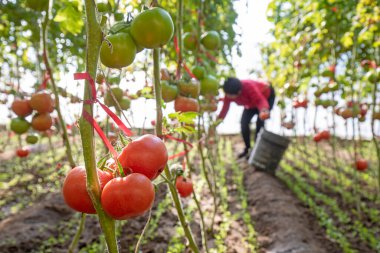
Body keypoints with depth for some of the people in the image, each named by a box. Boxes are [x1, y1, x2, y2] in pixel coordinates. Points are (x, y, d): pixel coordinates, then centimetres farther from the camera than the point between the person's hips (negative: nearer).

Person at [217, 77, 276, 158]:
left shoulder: (248, 87, -43)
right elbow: (225, 109, -21)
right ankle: (248, 149, 11)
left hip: (267, 96, -5)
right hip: (252, 103, 5)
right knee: (244, 123, -9)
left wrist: (264, 111, -70)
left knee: (260, 122, -21)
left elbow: (261, 101, -49)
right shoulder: (229, 94, -26)